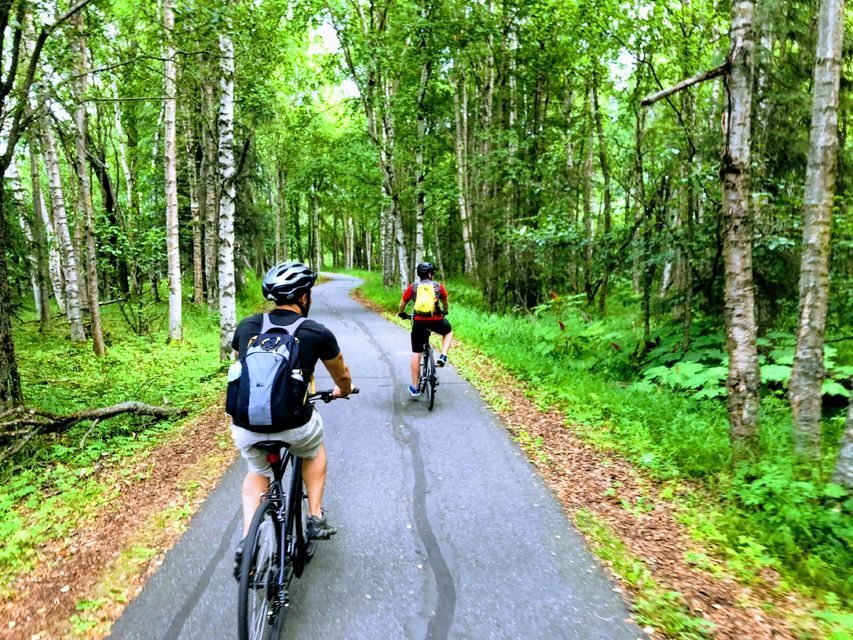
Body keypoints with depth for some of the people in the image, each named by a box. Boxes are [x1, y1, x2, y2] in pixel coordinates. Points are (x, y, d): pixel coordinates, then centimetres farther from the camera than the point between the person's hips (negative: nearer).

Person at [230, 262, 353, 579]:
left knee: (257, 473, 32)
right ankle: (316, 519, 28)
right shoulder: (317, 333, 1)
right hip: (294, 425, -2)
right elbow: (342, 376, 18)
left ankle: (248, 540, 16)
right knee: (314, 451, 33)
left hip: (245, 426, 3)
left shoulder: (247, 326, 9)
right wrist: (343, 391, 42)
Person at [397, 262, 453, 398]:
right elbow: (445, 302, 30)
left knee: (416, 354, 11)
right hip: (436, 320, 0)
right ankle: (443, 357, 11)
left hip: (419, 322, 0)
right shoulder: (439, 286, 13)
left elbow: (402, 304, 23)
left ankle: (414, 388, 15)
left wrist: (401, 313, 44)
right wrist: (444, 312, 51)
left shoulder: (412, 287, 13)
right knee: (448, 332, 33)